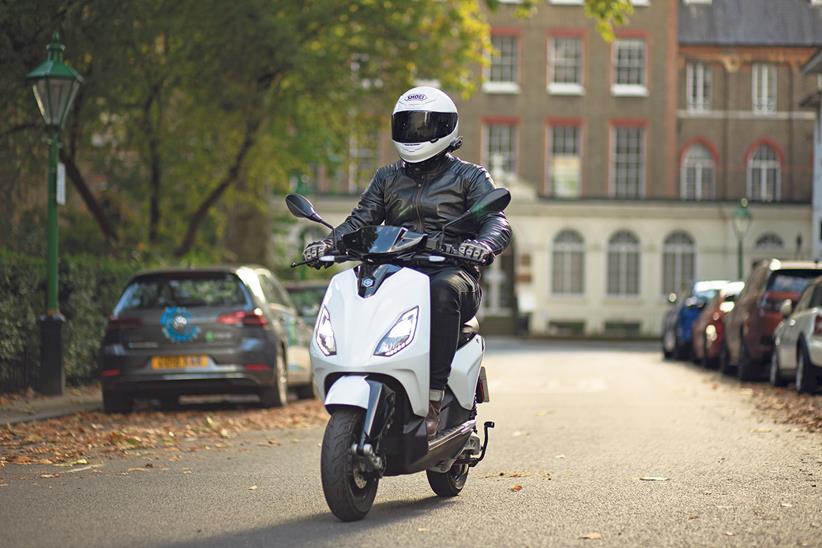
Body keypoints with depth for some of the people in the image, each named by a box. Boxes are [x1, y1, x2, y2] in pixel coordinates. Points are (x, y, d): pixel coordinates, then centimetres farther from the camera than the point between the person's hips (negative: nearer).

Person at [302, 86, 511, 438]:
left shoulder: (470, 177, 12)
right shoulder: (387, 178, 24)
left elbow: (497, 223, -3)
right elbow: (360, 220, 13)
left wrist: (483, 245, -28)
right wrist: (328, 244, -10)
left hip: (452, 273, -4)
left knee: (442, 290, -40)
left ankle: (433, 400, -43)